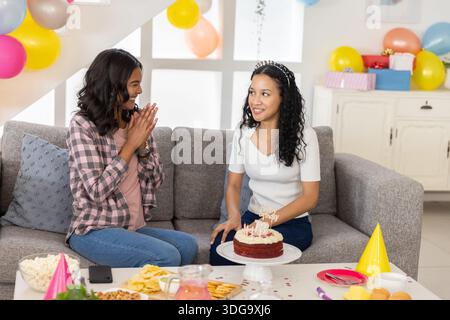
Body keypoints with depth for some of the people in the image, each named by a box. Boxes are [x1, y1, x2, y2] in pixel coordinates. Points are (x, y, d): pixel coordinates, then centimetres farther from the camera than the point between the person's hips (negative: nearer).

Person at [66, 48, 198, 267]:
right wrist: (131, 144, -14)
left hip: (134, 228, 6)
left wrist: (143, 145, -8)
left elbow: (156, 181, 10)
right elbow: (97, 191, -17)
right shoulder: (82, 125, -10)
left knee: (188, 245, -21)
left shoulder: (136, 122, 8)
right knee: (167, 257, -27)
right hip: (94, 232, -6)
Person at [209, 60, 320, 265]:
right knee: (219, 245, -28)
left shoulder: (304, 135, -9)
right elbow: (233, 185, 7)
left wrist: (268, 221, -19)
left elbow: (310, 197, -9)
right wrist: (234, 216, -14)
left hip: (293, 223, -3)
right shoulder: (243, 133, 3)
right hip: (253, 217, 3)